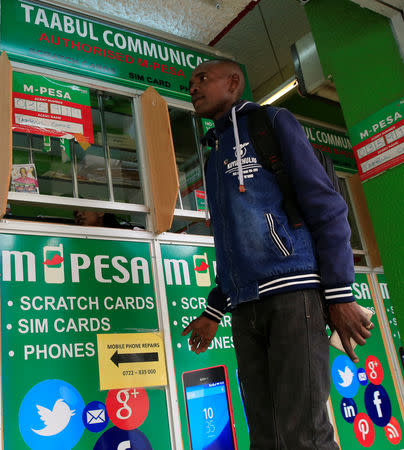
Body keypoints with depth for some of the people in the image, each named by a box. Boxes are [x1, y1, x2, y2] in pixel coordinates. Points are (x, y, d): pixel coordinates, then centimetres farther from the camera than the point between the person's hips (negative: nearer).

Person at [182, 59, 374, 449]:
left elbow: (324, 204, -2)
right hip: (246, 307, 6)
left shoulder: (271, 121, 8)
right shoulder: (214, 155, 27)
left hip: (293, 290, -6)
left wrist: (340, 295, -11)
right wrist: (213, 312, 21)